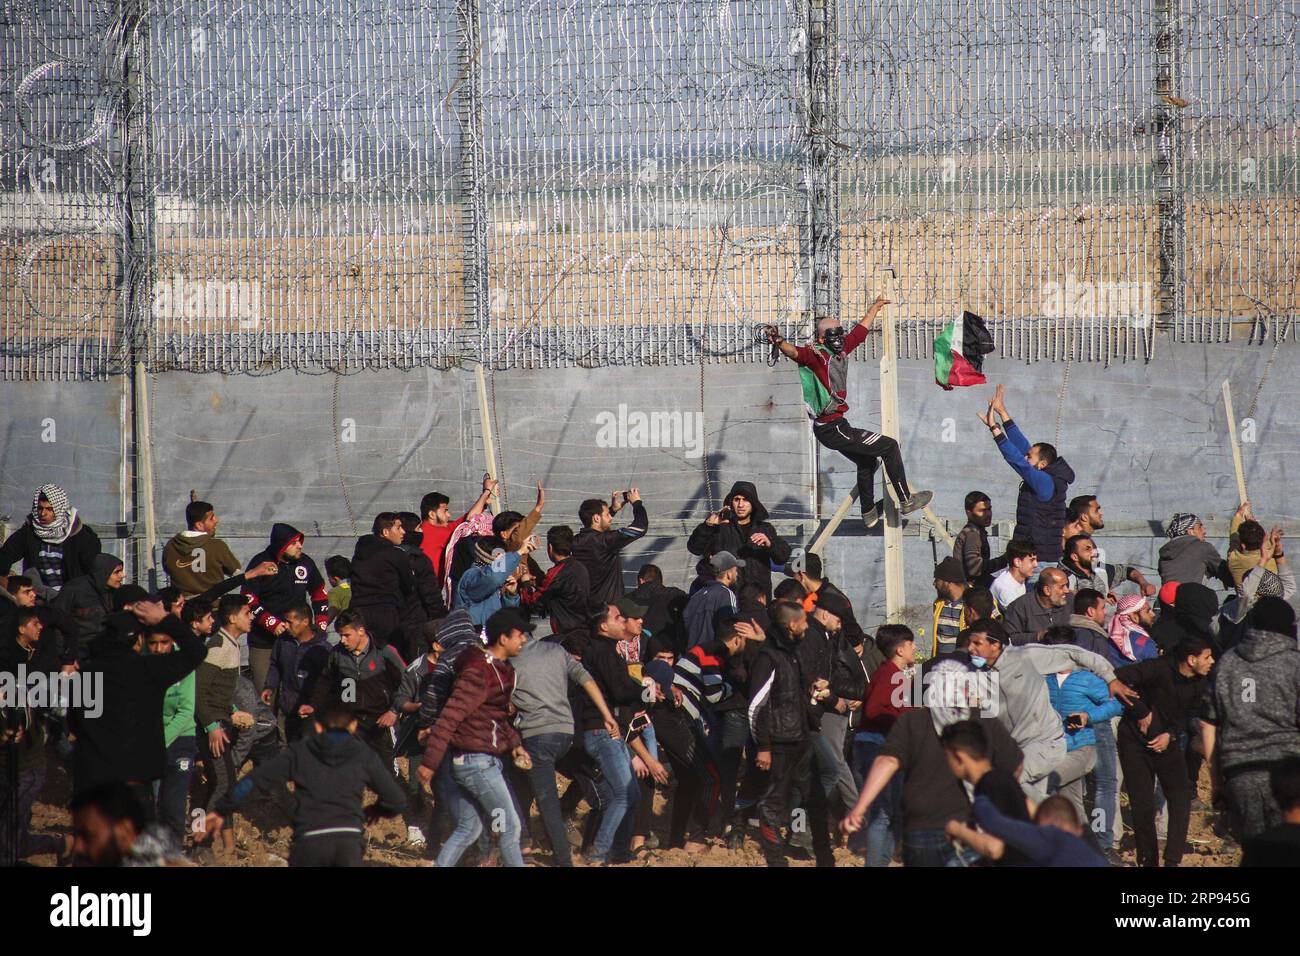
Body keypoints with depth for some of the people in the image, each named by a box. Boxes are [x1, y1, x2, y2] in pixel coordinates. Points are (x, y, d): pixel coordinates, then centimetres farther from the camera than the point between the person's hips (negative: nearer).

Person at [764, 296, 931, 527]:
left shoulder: (841, 349, 8)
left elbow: (861, 330, 24)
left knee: (866, 461, 30)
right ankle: (906, 501, 4)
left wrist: (875, 307, 38)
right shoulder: (816, 354, -17)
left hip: (835, 426, 10)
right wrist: (779, 342, -58)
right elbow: (795, 353, -37)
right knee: (889, 447, -3)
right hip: (831, 428, -10)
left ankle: (868, 514, 48)